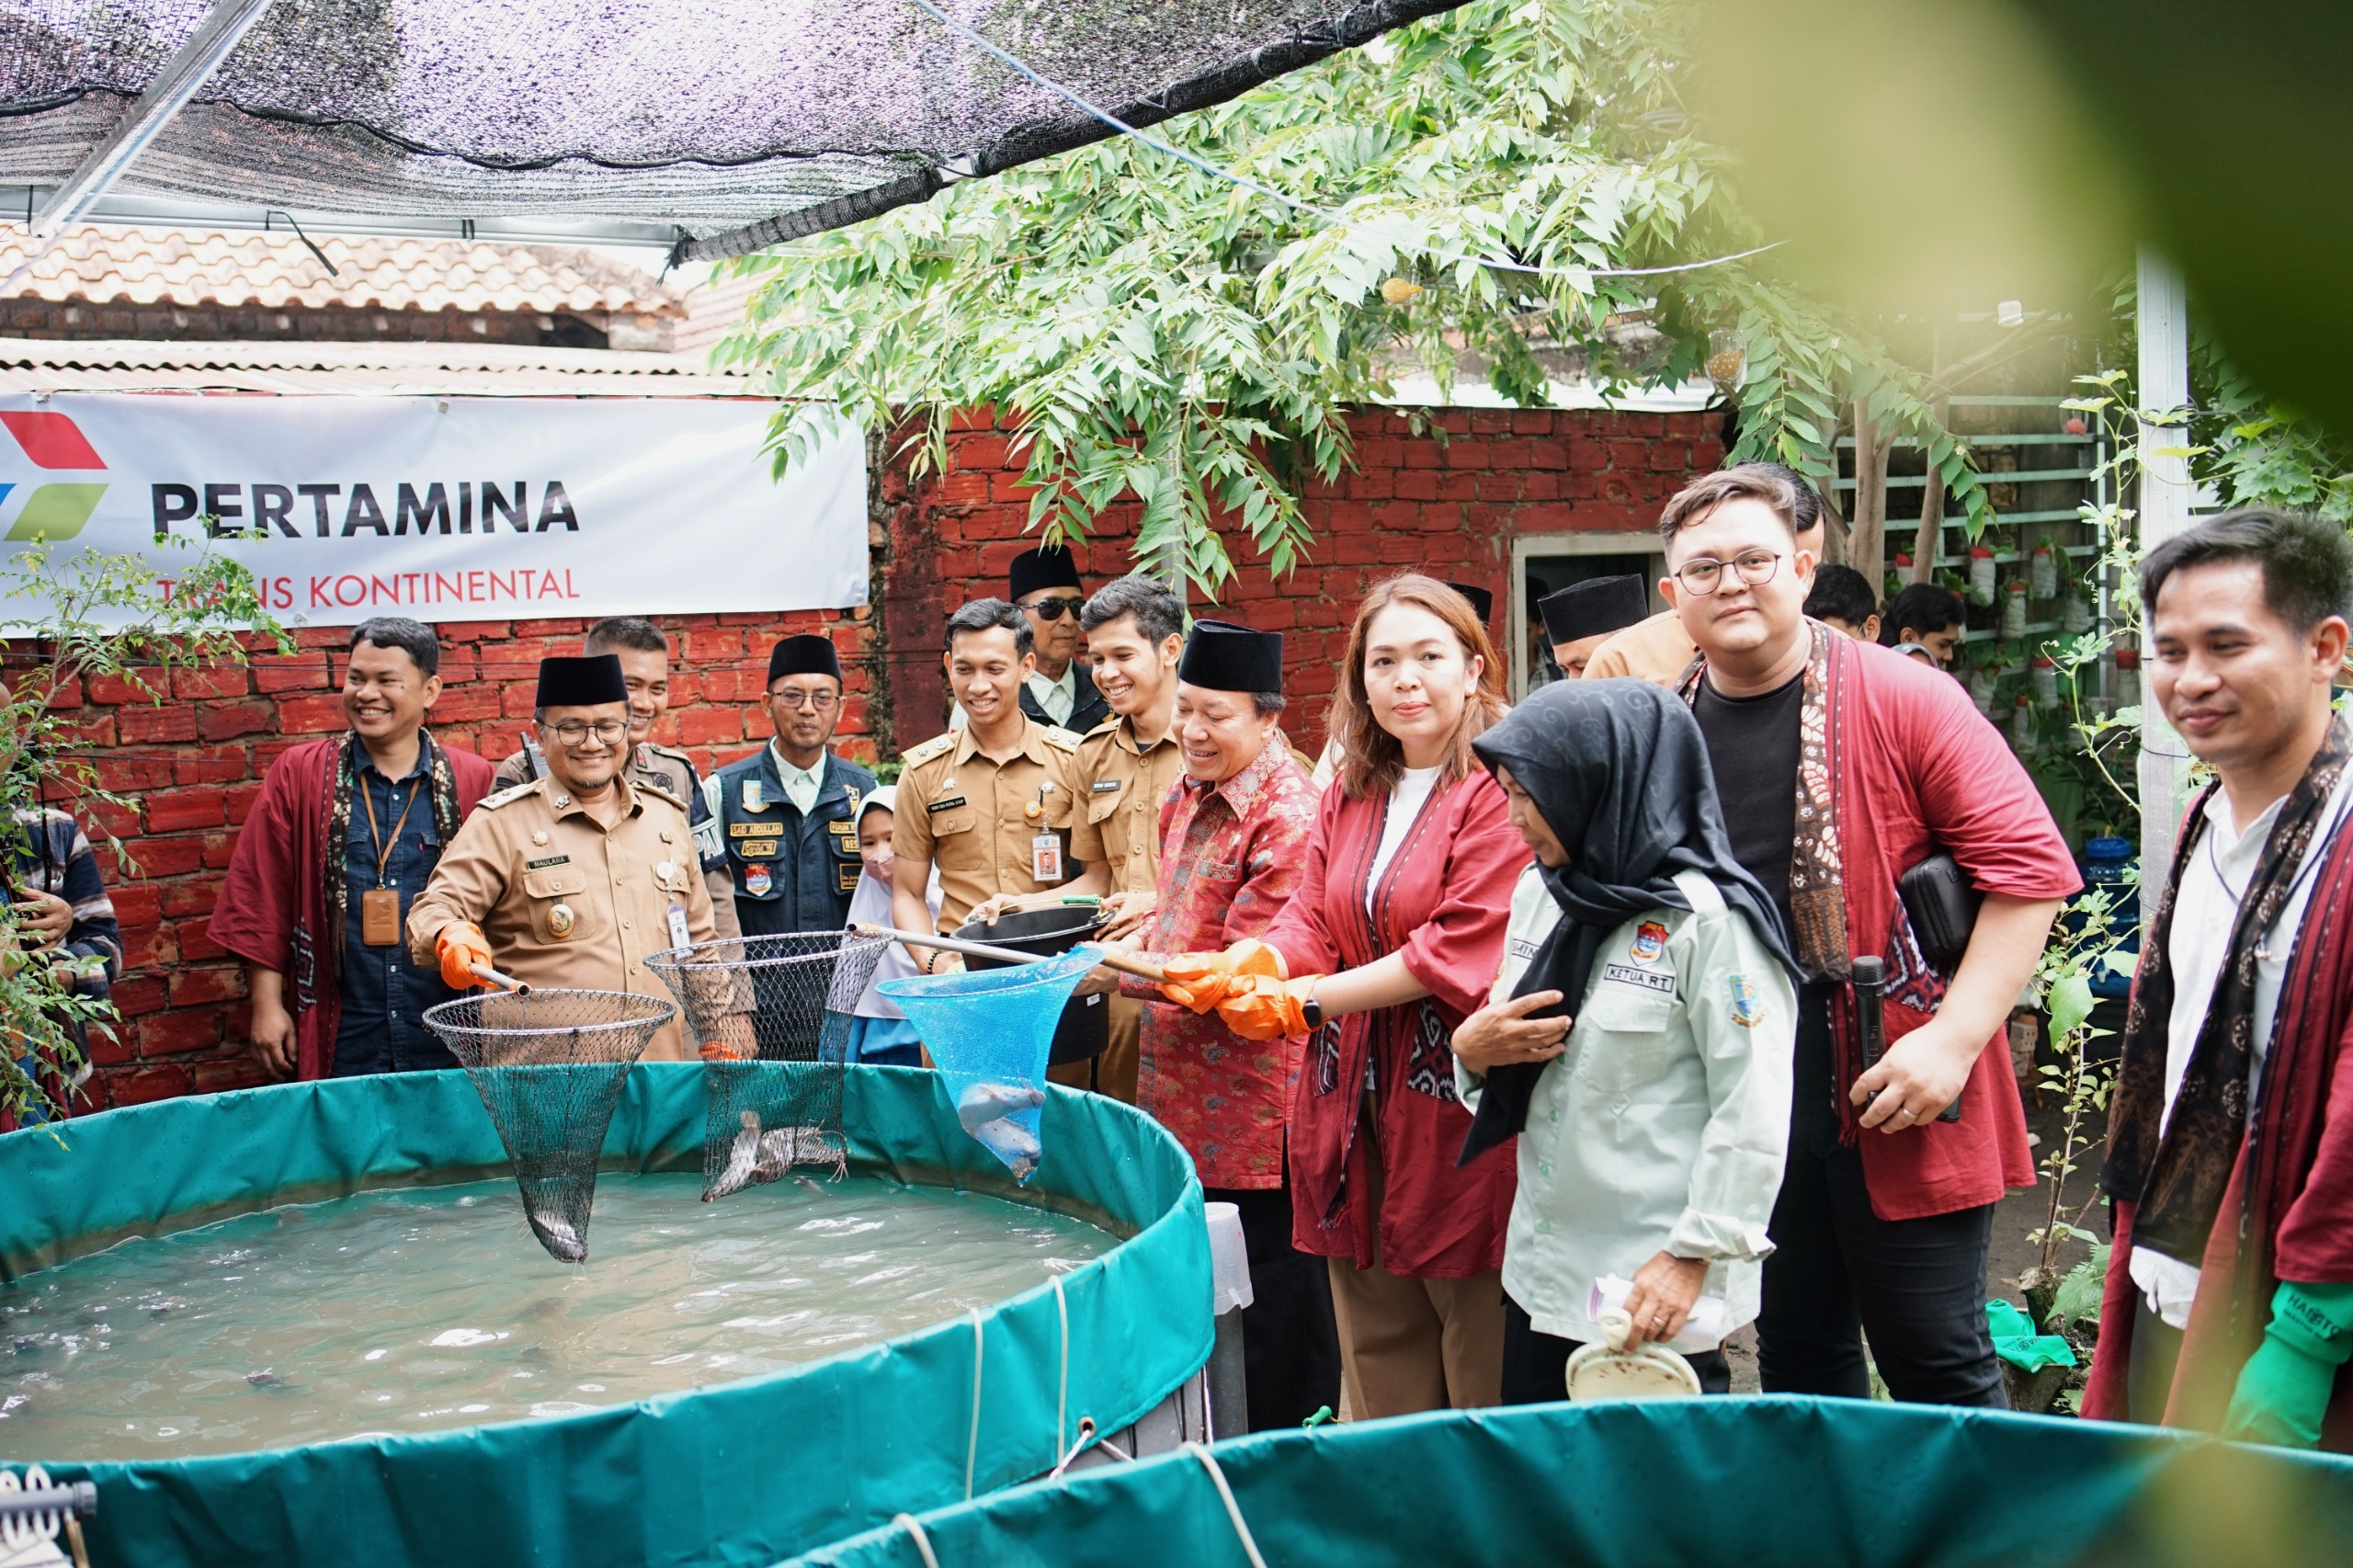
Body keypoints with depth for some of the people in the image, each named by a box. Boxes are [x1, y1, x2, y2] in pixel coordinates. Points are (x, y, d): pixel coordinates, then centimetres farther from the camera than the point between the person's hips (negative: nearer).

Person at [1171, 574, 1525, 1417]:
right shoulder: (1346, 801, 15)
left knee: (1487, 1390, 2)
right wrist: (1243, 970, -14)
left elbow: (1461, 950, -15)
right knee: (1379, 1381, 14)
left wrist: (1310, 1000, -13)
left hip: (1461, 1105, -7)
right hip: (1355, 1112, 7)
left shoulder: (1501, 791, -9)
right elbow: (1308, 925, 9)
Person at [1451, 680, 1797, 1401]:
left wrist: (1694, 1254, -15)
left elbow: (1754, 1107, -16)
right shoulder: (1539, 893, 9)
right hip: (1540, 1273, 7)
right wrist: (1471, 1049, -4)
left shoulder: (1707, 916, -14)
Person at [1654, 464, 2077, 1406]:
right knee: (1798, 1361, 18)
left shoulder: (1903, 701, -9)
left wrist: (1954, 1038, -18)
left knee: (1935, 1365, 5)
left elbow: (2030, 865, -12)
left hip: (1895, 1105, -5)